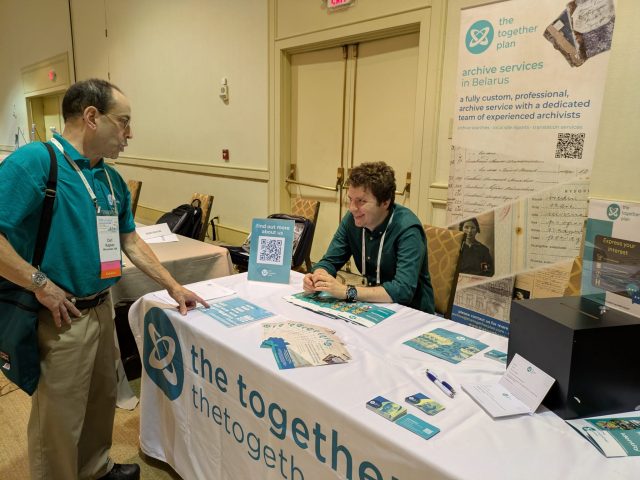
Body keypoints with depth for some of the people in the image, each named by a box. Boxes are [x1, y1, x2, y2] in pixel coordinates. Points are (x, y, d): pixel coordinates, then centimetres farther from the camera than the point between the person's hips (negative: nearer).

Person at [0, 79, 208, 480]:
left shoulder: (113, 179, 7)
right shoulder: (35, 161, -18)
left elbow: (131, 241, 12)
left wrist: (174, 287, 10)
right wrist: (41, 284, -22)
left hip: (102, 308, 8)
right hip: (59, 317, -8)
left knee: (102, 401, 24)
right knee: (60, 421, 9)